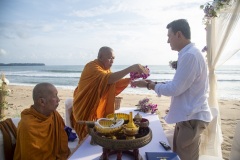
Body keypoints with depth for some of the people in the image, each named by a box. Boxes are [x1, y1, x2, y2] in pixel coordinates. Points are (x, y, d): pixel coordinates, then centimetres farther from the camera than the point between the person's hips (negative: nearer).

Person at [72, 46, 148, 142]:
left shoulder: (106, 68, 8)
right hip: (86, 110, -8)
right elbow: (108, 79, -38)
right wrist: (130, 69, -43)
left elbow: (115, 83, 3)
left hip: (99, 109, 8)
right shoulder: (92, 67, -21)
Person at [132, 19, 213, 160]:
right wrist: (154, 83, 7)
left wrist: (149, 85, -9)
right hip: (187, 115, 10)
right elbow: (178, 84, 15)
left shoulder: (190, 55, -23)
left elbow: (175, 89, -22)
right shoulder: (188, 53, 10)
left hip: (192, 118, -10)